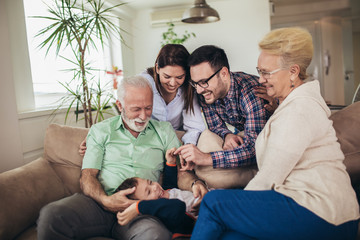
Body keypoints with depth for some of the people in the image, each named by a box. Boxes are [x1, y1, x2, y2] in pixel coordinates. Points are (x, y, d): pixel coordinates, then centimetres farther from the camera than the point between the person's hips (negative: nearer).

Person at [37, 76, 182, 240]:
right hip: (100, 201, 2)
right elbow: (87, 175, 5)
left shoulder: (165, 132, 15)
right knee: (51, 215, -29)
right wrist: (105, 200, -16)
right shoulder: (100, 131, 13)